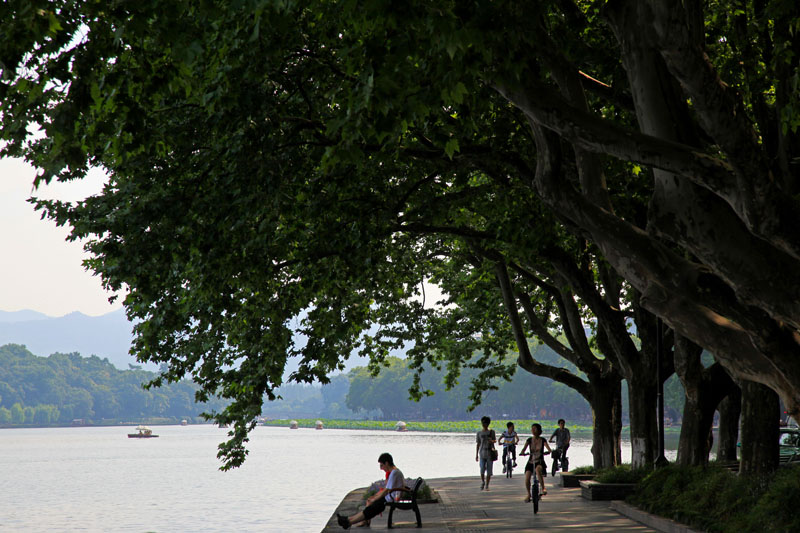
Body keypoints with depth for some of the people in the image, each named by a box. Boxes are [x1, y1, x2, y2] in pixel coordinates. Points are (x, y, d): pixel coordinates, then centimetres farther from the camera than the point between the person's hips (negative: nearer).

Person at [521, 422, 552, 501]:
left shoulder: (542, 440, -1)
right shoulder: (529, 440, 4)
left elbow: (548, 448, -14)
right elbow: (524, 448, -8)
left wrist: (549, 451, -37)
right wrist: (522, 453, -30)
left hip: (540, 461, -2)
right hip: (531, 461, 2)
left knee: (538, 469, -37)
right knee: (527, 478, -15)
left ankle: (543, 488, -30)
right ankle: (528, 494, 8)